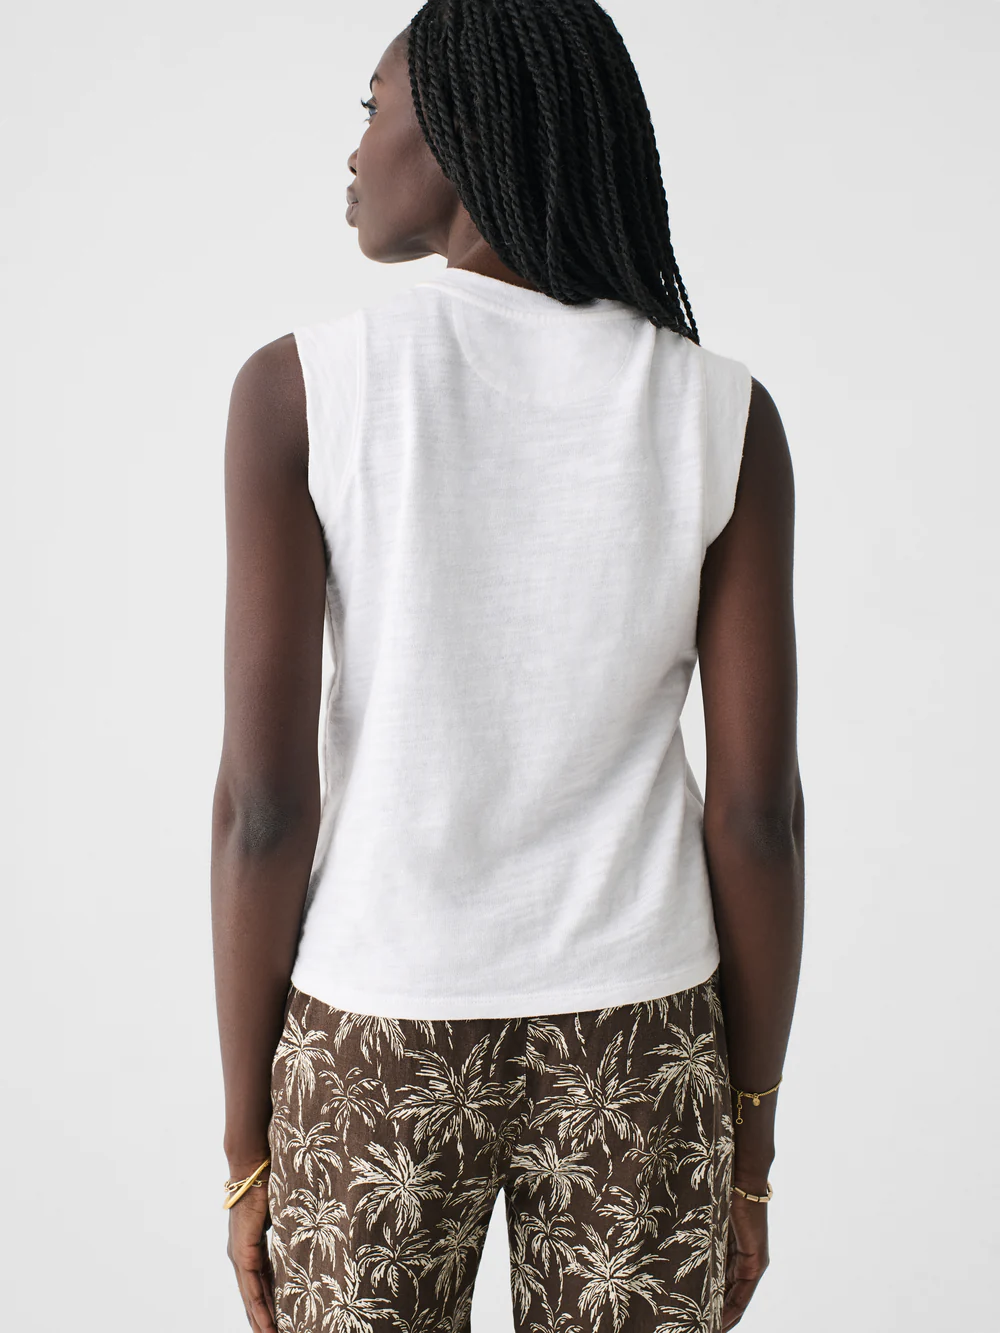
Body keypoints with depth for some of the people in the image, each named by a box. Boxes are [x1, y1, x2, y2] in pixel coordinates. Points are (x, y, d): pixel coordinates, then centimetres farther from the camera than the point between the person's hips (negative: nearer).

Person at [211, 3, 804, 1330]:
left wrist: (247, 1143, 1)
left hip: (377, 1060, -1)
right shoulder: (725, 416, -6)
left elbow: (264, 801, -12)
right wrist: (751, 1154, 6)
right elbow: (760, 812, -7)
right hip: (631, 1061, 2)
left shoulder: (299, 387, -11)